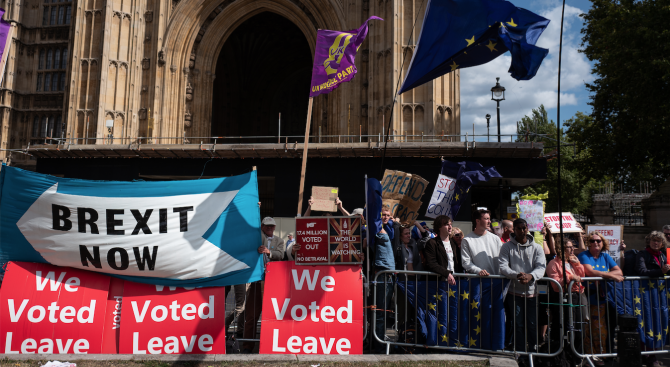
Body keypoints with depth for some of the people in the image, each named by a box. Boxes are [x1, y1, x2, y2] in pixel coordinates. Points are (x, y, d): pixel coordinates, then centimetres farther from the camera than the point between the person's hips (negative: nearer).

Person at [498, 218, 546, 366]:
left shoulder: (536, 248, 7)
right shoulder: (507, 247, 2)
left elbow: (541, 267, -4)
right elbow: (502, 266, -8)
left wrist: (530, 276, -25)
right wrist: (516, 275, -26)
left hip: (531, 292, 1)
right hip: (514, 292, -1)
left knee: (532, 324, 2)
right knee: (518, 324, 3)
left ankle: (534, 353, 17)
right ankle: (520, 354, 14)